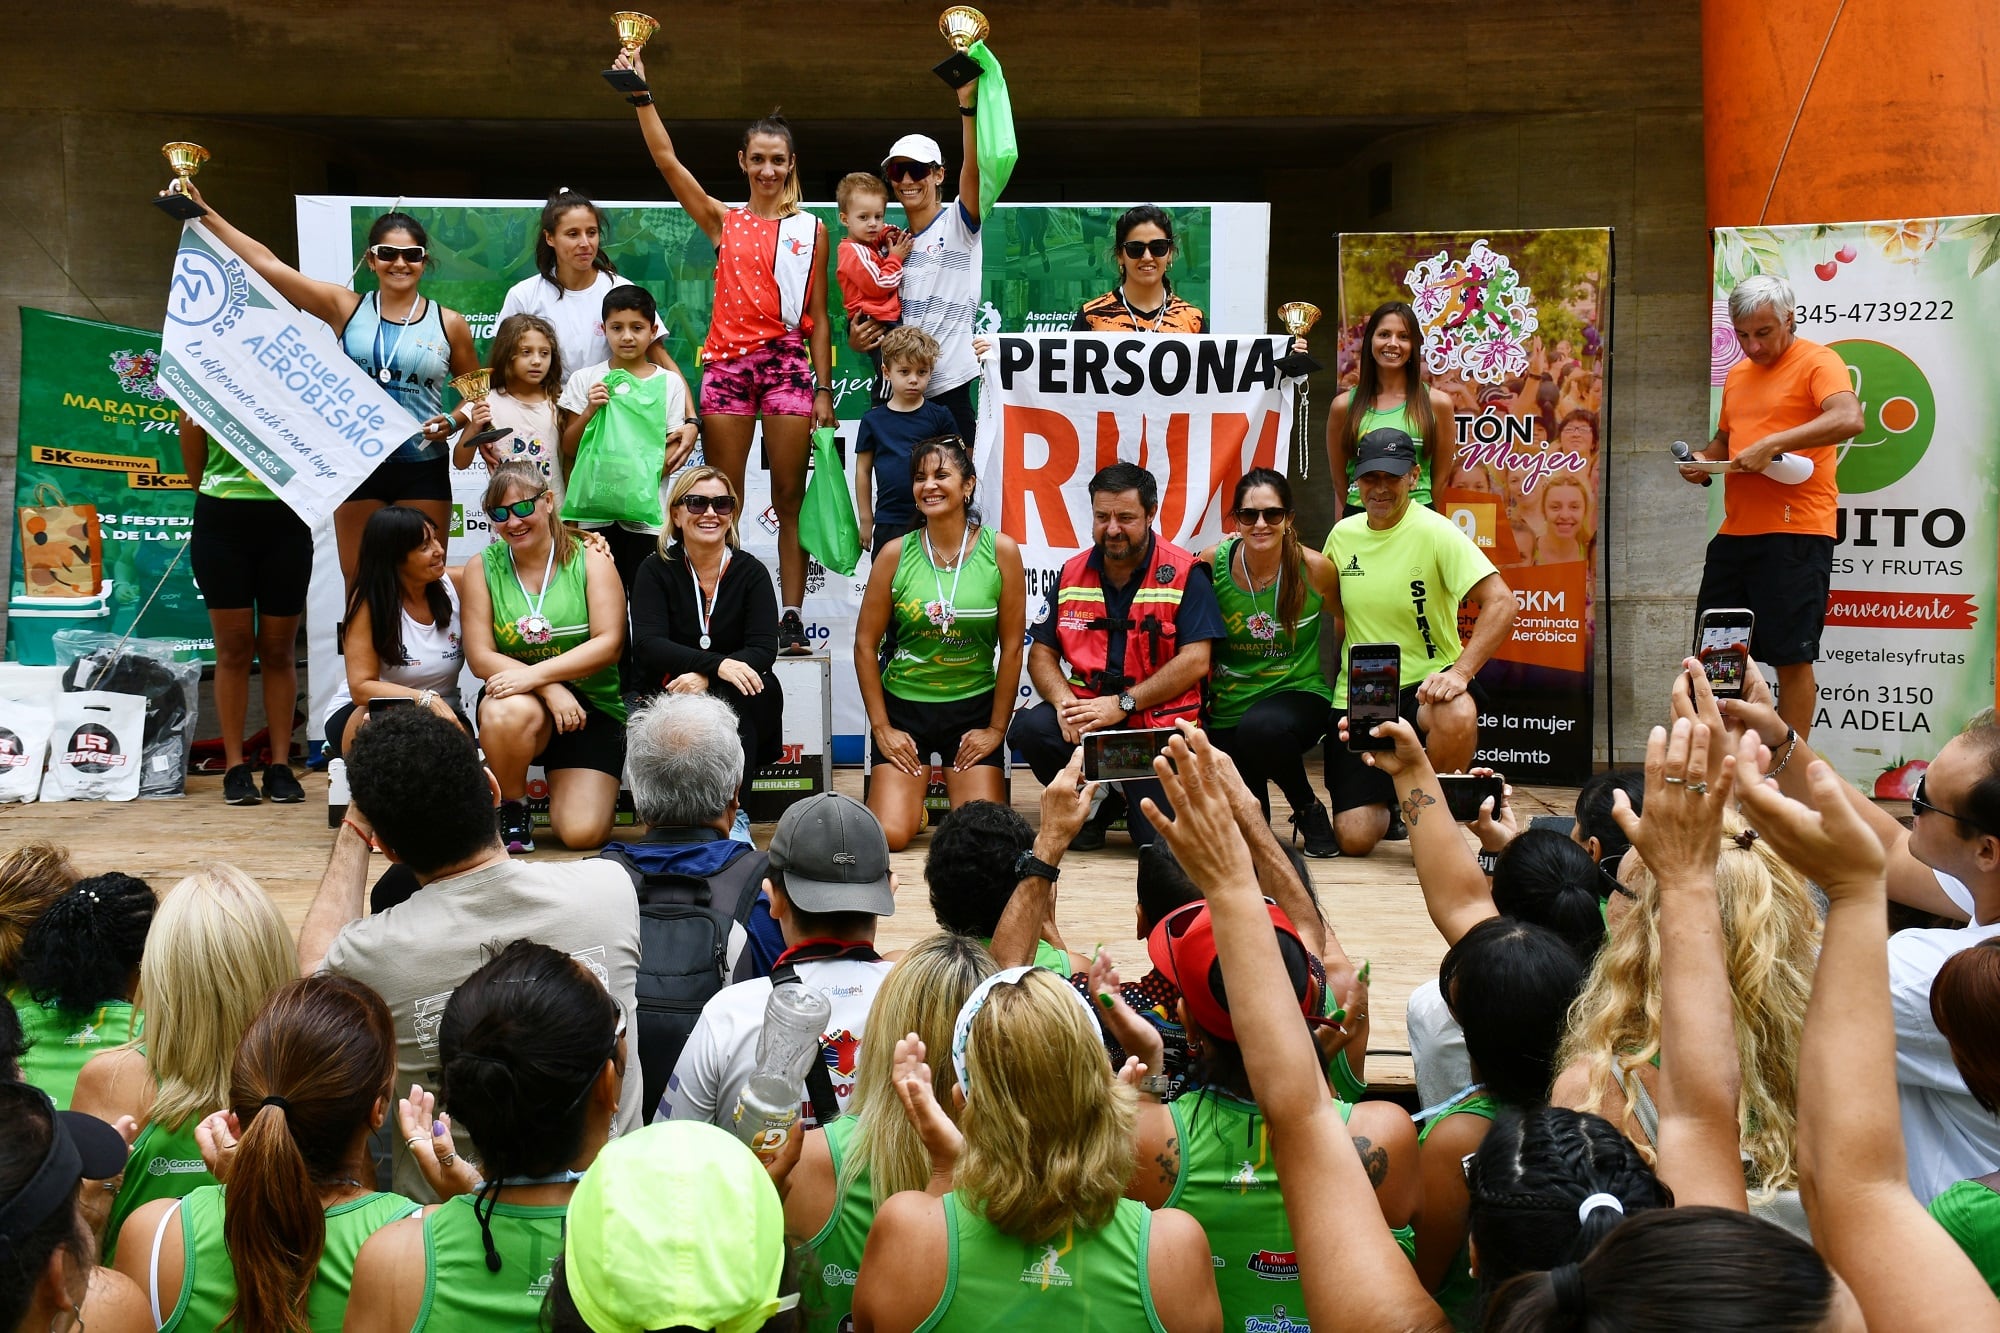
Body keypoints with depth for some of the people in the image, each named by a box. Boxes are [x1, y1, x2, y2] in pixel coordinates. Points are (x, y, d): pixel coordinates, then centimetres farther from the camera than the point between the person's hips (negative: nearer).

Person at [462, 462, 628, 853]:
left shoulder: (591, 561, 0)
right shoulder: (482, 568, 2)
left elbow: (609, 644, -11)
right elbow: (479, 657, -5)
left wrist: (536, 674, -24)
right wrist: (551, 689, -20)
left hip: (591, 707, 0)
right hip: (521, 700, 0)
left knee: (583, 833, -16)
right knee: (506, 712, -39)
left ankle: (561, 787, 23)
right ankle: (511, 808, -9)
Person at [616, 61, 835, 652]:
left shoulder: (810, 230, 9)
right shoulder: (722, 221, 11)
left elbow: (818, 316, 7)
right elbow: (666, 159, 1)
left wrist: (823, 388, 1)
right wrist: (640, 95, -7)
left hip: (788, 362, -1)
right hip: (727, 363, 1)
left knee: (789, 498, -1)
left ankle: (791, 618, -1)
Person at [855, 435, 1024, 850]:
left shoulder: (1001, 551, -7)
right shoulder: (895, 554, -5)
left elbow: (1011, 647, -3)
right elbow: (865, 644, -1)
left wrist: (996, 728, -3)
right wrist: (880, 726, -4)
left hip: (974, 707, 0)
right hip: (903, 705, 0)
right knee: (889, 836, -12)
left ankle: (956, 782, 23)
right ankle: (916, 787, 23)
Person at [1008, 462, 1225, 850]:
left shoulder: (1184, 574, -5)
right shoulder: (1072, 574, 9)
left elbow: (1195, 661, -12)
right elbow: (1041, 653, 9)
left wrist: (1122, 704, -18)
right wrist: (1064, 701, -13)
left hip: (1159, 721, -4)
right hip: (1087, 709, 4)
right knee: (1029, 727, -29)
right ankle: (1097, 806, 1)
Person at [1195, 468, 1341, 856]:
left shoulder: (1315, 568, -11)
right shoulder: (1213, 562, -9)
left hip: (1299, 693, -2)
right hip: (1228, 709, 2)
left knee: (1261, 727, -38)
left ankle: (1309, 809, -9)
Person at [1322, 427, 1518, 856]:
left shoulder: (1434, 532, -11)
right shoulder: (1341, 535, 3)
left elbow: (1502, 603, -20)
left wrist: (1460, 672, -30)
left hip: (1425, 683, -3)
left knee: (1458, 717, -40)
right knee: (1355, 838, -9)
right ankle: (1389, 801, 30)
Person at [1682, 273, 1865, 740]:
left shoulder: (1817, 362, -5)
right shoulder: (1737, 374, 20)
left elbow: (1848, 418, -22)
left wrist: (1771, 444, -26)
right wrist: (1703, 460, 10)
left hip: (1795, 532, -8)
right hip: (1735, 531, 8)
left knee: (1792, 658, -5)